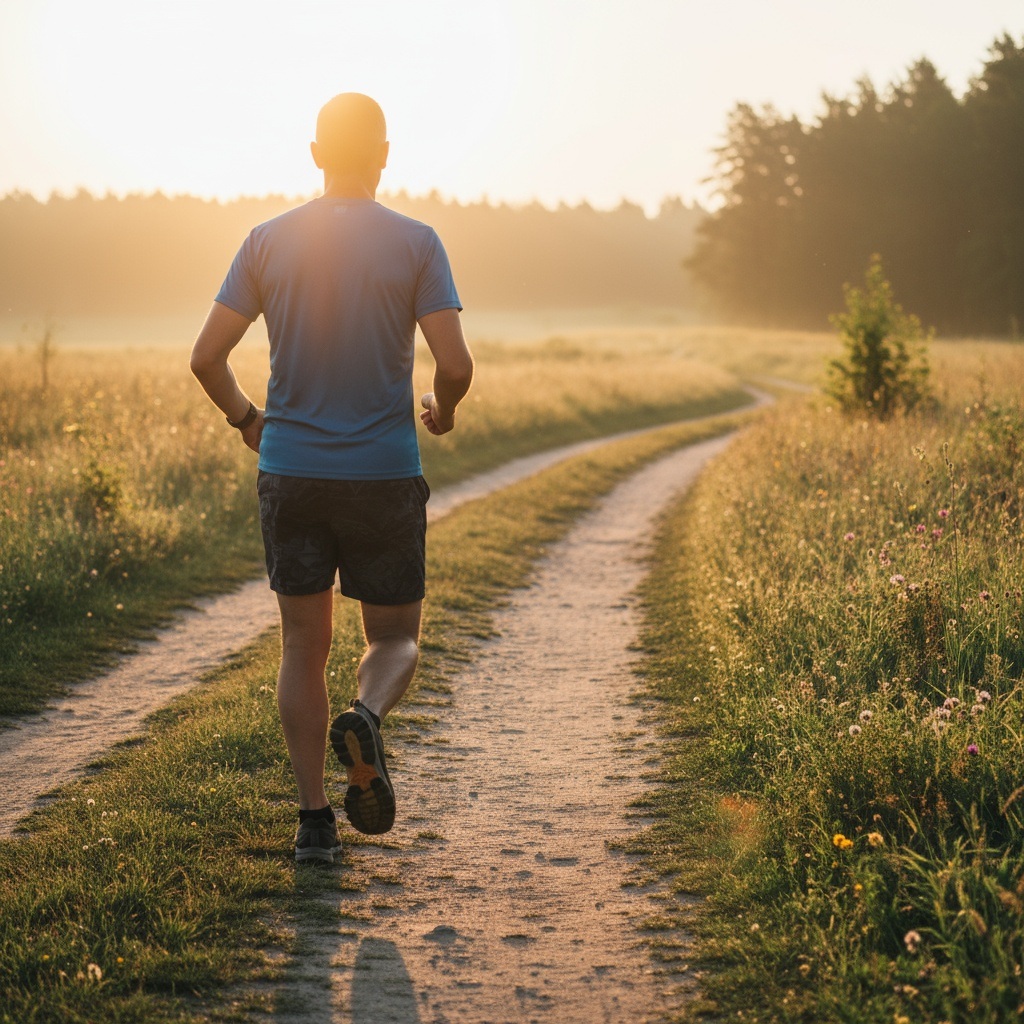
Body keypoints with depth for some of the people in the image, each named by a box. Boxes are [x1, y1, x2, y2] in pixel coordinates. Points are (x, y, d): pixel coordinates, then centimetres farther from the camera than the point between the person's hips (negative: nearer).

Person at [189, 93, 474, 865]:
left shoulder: (269, 242, 1)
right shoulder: (416, 244, -5)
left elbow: (207, 357, -1)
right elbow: (455, 365, -12)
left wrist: (247, 419, 18)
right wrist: (443, 413, 10)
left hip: (289, 474, 2)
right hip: (385, 477, -2)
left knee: (304, 647, 12)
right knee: (396, 641, 13)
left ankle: (314, 819, 7)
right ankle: (365, 720, -19)